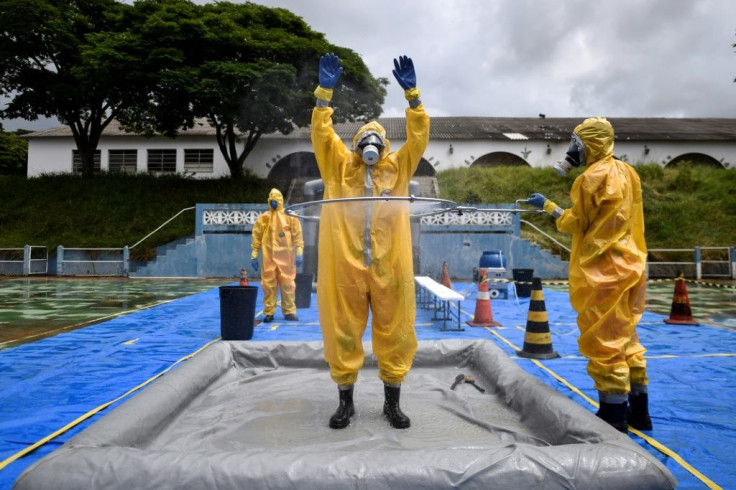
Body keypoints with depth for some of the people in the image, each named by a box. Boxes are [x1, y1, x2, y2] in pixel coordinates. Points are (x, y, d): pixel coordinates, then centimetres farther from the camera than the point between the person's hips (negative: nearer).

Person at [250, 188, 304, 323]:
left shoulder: (290, 217, 3)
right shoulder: (263, 218, 8)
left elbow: (297, 235, 1)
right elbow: (256, 237, 9)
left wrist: (299, 252, -7)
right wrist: (254, 255, 5)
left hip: (286, 257, -1)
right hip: (268, 257, 1)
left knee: (288, 284, 3)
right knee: (268, 284, 2)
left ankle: (289, 312, 13)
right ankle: (269, 312, 12)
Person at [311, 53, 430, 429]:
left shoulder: (398, 167, 13)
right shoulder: (339, 166, 12)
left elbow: (418, 137, 4)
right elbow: (322, 133, 1)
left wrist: (412, 94, -6)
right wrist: (324, 91, -9)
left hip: (389, 266, 1)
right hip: (344, 264, 0)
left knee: (394, 333, 6)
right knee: (343, 333, 6)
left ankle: (392, 402, 23)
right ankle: (346, 401, 23)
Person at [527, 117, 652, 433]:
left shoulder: (593, 177, -13)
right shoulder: (626, 173, 13)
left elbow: (577, 223, -8)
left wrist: (547, 206, 2)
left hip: (602, 270, -9)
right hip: (627, 264, 9)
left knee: (603, 342, -1)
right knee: (625, 338, 17)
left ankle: (614, 415, 6)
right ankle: (637, 410, 24)